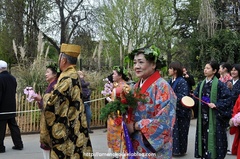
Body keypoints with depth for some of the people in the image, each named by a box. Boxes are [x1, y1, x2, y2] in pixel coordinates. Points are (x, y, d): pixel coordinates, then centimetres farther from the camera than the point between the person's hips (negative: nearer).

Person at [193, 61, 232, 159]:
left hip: (214, 116, -6)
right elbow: (196, 97, 10)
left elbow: (228, 98, -12)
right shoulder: (201, 84, 8)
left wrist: (216, 105, -19)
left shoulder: (219, 84, -10)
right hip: (203, 116, 6)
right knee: (203, 135, 12)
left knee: (213, 137, 0)